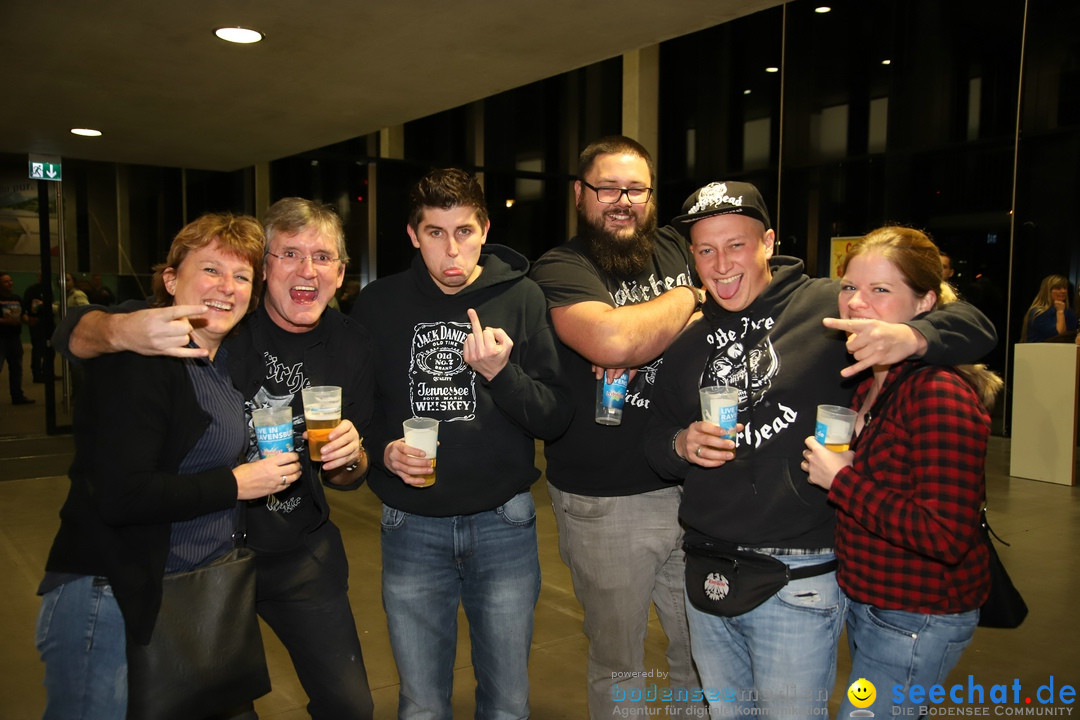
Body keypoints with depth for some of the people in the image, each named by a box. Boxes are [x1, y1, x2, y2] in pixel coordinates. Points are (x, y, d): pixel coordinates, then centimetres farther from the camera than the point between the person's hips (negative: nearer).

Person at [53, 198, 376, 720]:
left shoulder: (350, 345, -5)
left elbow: (347, 478, 4)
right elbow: (72, 335, -18)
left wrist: (350, 460, -20)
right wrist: (120, 330, -41)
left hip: (302, 554, 3)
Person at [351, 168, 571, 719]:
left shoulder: (521, 298, -4)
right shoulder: (377, 305, 0)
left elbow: (556, 419, -6)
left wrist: (501, 372, -23)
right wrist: (383, 451, -11)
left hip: (502, 521, 0)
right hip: (412, 524, 1)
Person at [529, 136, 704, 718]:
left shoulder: (675, 249, 8)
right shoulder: (560, 269, -9)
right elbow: (610, 339, -27)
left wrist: (644, 344, -14)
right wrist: (685, 299, -9)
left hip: (693, 489, 5)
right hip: (606, 505, -4)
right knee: (618, 666, 15)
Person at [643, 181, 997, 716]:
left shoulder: (830, 306, -8)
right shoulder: (686, 341, 7)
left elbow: (974, 326, -10)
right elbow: (655, 441, 14)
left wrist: (911, 337, -32)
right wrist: (680, 445, -10)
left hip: (798, 579, -5)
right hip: (705, 572, 5)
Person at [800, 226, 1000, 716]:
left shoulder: (939, 390, -24)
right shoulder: (869, 381, 4)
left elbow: (946, 536, -29)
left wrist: (841, 480, -23)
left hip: (916, 620, -9)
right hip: (866, 600, 9)